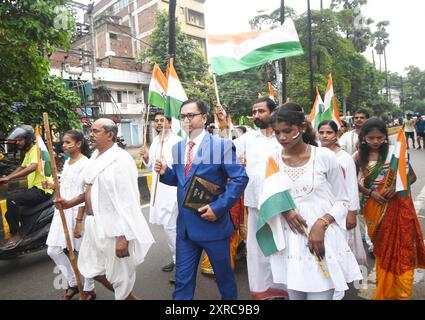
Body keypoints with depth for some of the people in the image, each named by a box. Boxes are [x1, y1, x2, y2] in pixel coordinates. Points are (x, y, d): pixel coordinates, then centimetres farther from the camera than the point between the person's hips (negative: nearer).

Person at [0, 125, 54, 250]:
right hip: (35, 188, 11)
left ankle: (15, 235, -14)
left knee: (12, 200, -25)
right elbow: (21, 168, 24)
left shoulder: (37, 149, -14)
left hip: (42, 189, -11)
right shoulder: (28, 151, 18)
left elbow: (32, 167, -31)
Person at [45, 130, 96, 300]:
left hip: (77, 212, -8)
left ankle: (89, 289, 24)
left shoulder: (84, 164, -14)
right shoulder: (67, 162, 12)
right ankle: (73, 283, 29)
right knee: (53, 251, 10)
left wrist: (79, 221, -20)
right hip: (62, 211, 9)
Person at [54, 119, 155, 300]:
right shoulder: (96, 156, 8)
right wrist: (70, 203, 16)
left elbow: (127, 202, -24)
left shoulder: (121, 160, -20)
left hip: (114, 227, -10)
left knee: (119, 275, 9)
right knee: (91, 269, 23)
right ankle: (127, 296, 42)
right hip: (95, 224, 10)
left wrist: (123, 237, -25)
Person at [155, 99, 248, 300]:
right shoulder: (177, 148, 8)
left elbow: (240, 178, -15)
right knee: (183, 278, 14)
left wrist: (219, 207, -21)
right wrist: (165, 172, -6)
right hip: (185, 225, 5)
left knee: (224, 275, 16)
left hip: (212, 222, -4)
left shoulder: (221, 145, -10)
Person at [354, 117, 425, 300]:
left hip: (398, 205, -1)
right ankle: (385, 291, 34)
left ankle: (402, 292, 24)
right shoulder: (359, 156, -4)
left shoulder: (395, 152, -5)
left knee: (402, 246, 3)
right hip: (375, 208, 1)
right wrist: (371, 193, -11)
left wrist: (396, 187, -17)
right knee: (382, 248, 14)